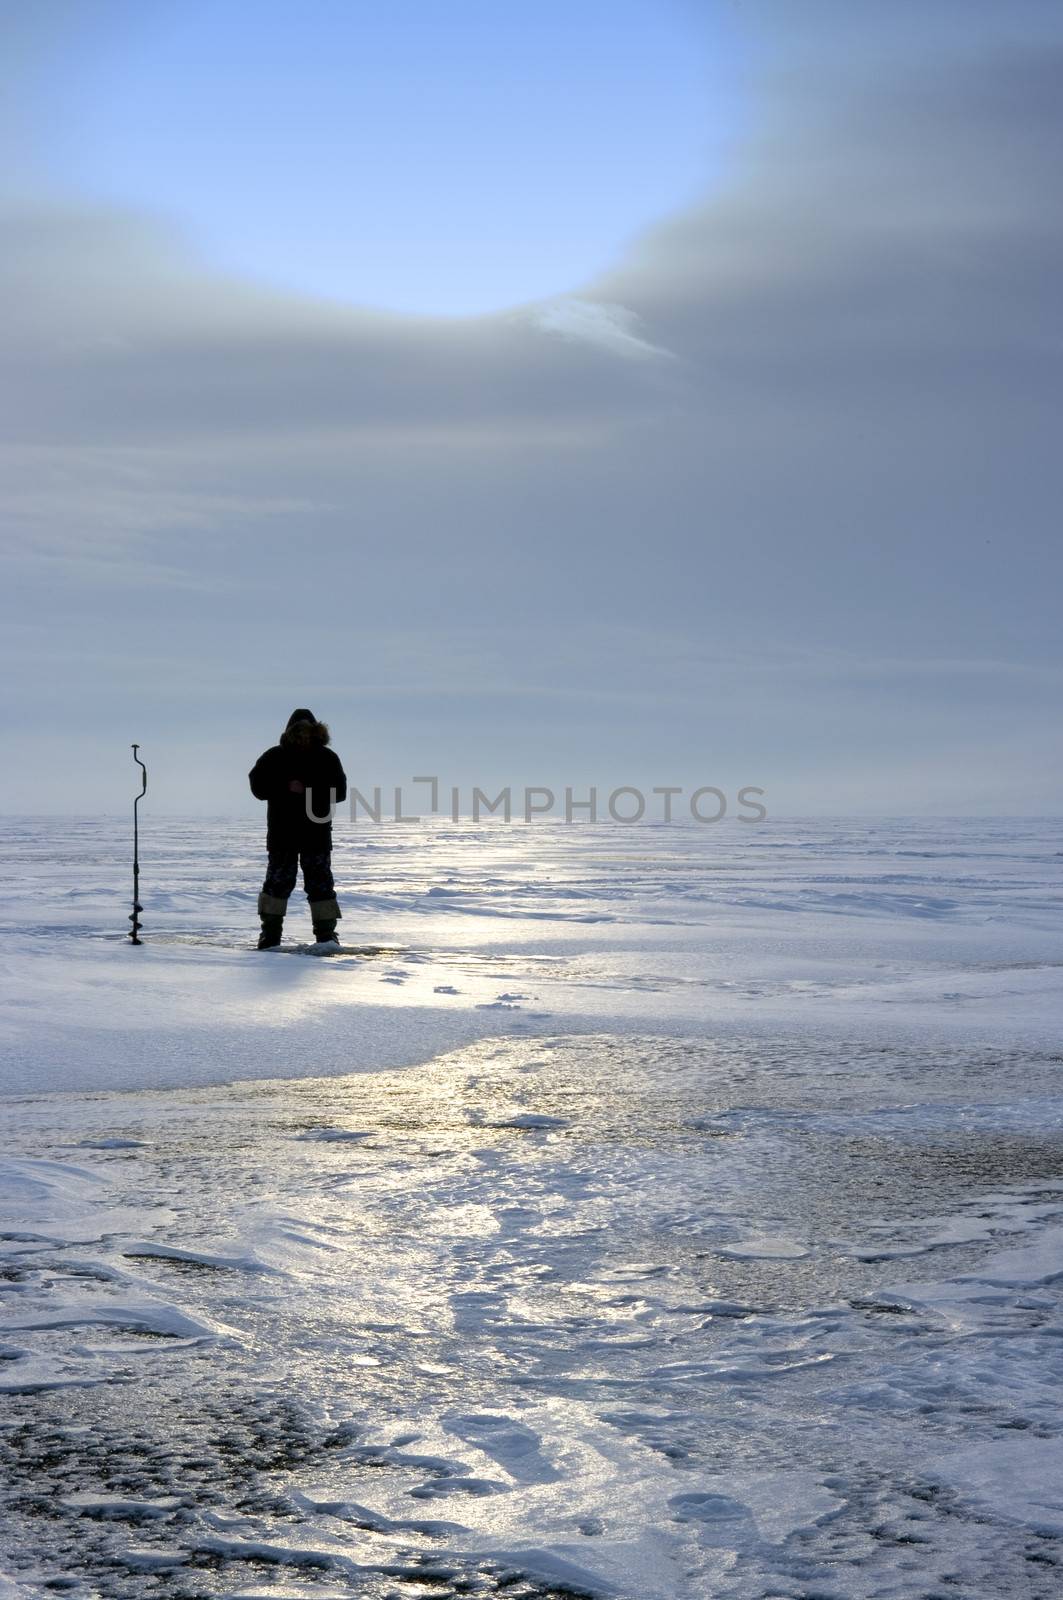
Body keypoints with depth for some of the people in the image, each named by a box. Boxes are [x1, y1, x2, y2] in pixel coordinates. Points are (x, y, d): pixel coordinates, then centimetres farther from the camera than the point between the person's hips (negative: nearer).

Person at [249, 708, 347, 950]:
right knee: (279, 881, 1)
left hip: (317, 833, 0)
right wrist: (287, 787, -16)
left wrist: (310, 790, -13)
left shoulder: (327, 758, 4)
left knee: (320, 882, 0)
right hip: (282, 834, 0)